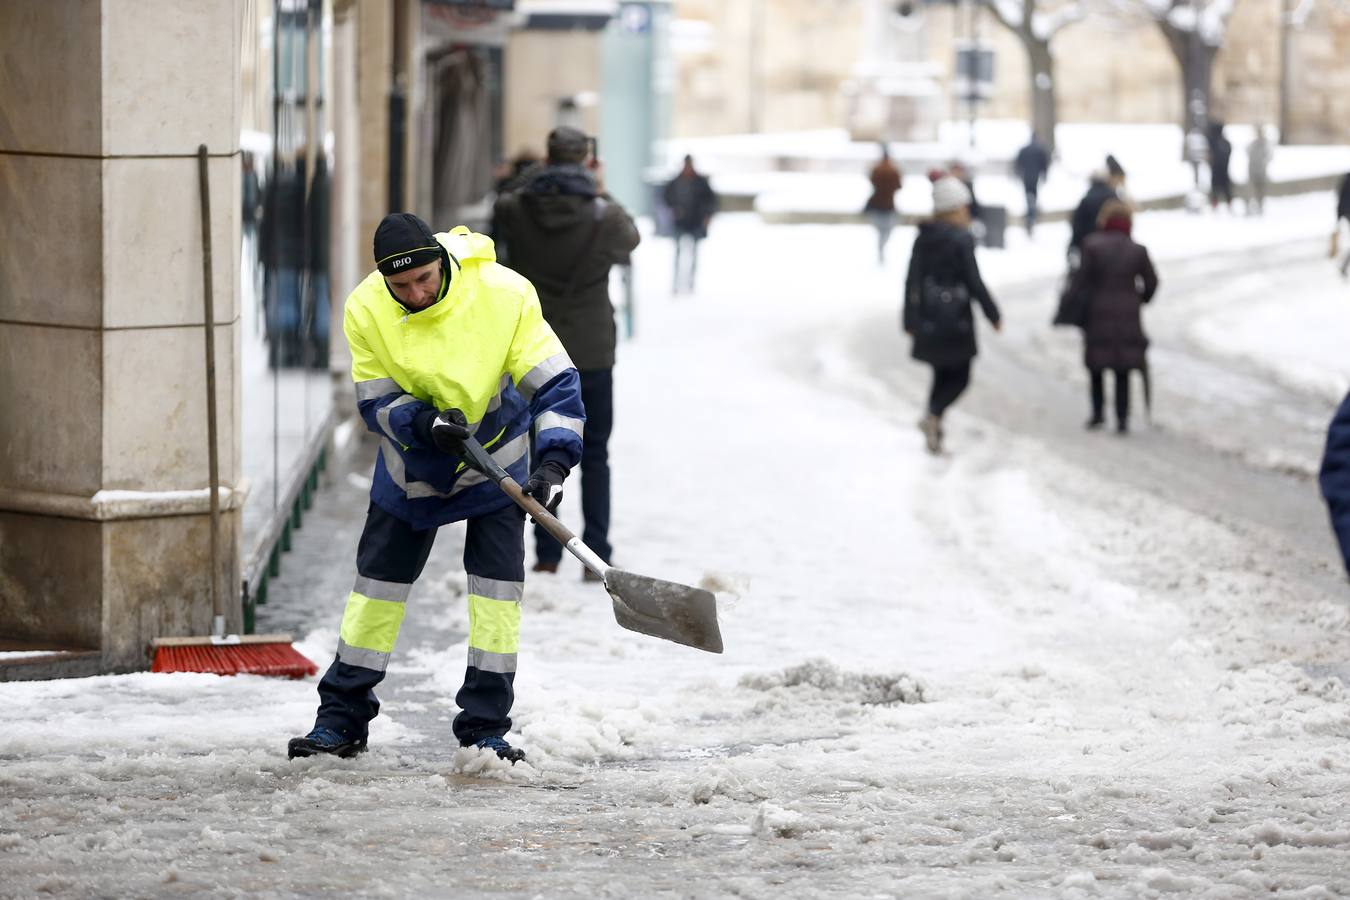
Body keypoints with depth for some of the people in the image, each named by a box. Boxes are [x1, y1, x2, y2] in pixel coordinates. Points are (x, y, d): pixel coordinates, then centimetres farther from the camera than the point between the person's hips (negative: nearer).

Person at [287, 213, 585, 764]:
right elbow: (376, 403, -14)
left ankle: (484, 728, -2)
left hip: (497, 453, -2)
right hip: (413, 463, 2)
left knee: (496, 583, -10)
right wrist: (426, 423, -35)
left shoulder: (504, 294, -28)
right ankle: (342, 719, 15)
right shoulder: (366, 310, -21)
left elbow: (554, 383, -25)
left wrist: (552, 462, -38)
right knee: (378, 577, 5)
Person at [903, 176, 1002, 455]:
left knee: (942, 375, 17)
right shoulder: (961, 239, -13)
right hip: (956, 317, -5)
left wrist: (910, 319, 13)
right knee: (960, 376, 4)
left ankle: (934, 432, 11)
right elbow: (974, 282, -13)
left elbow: (912, 280, 5)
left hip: (928, 315, 5)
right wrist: (993, 315, -3)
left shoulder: (923, 238, 3)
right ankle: (933, 415, -20)